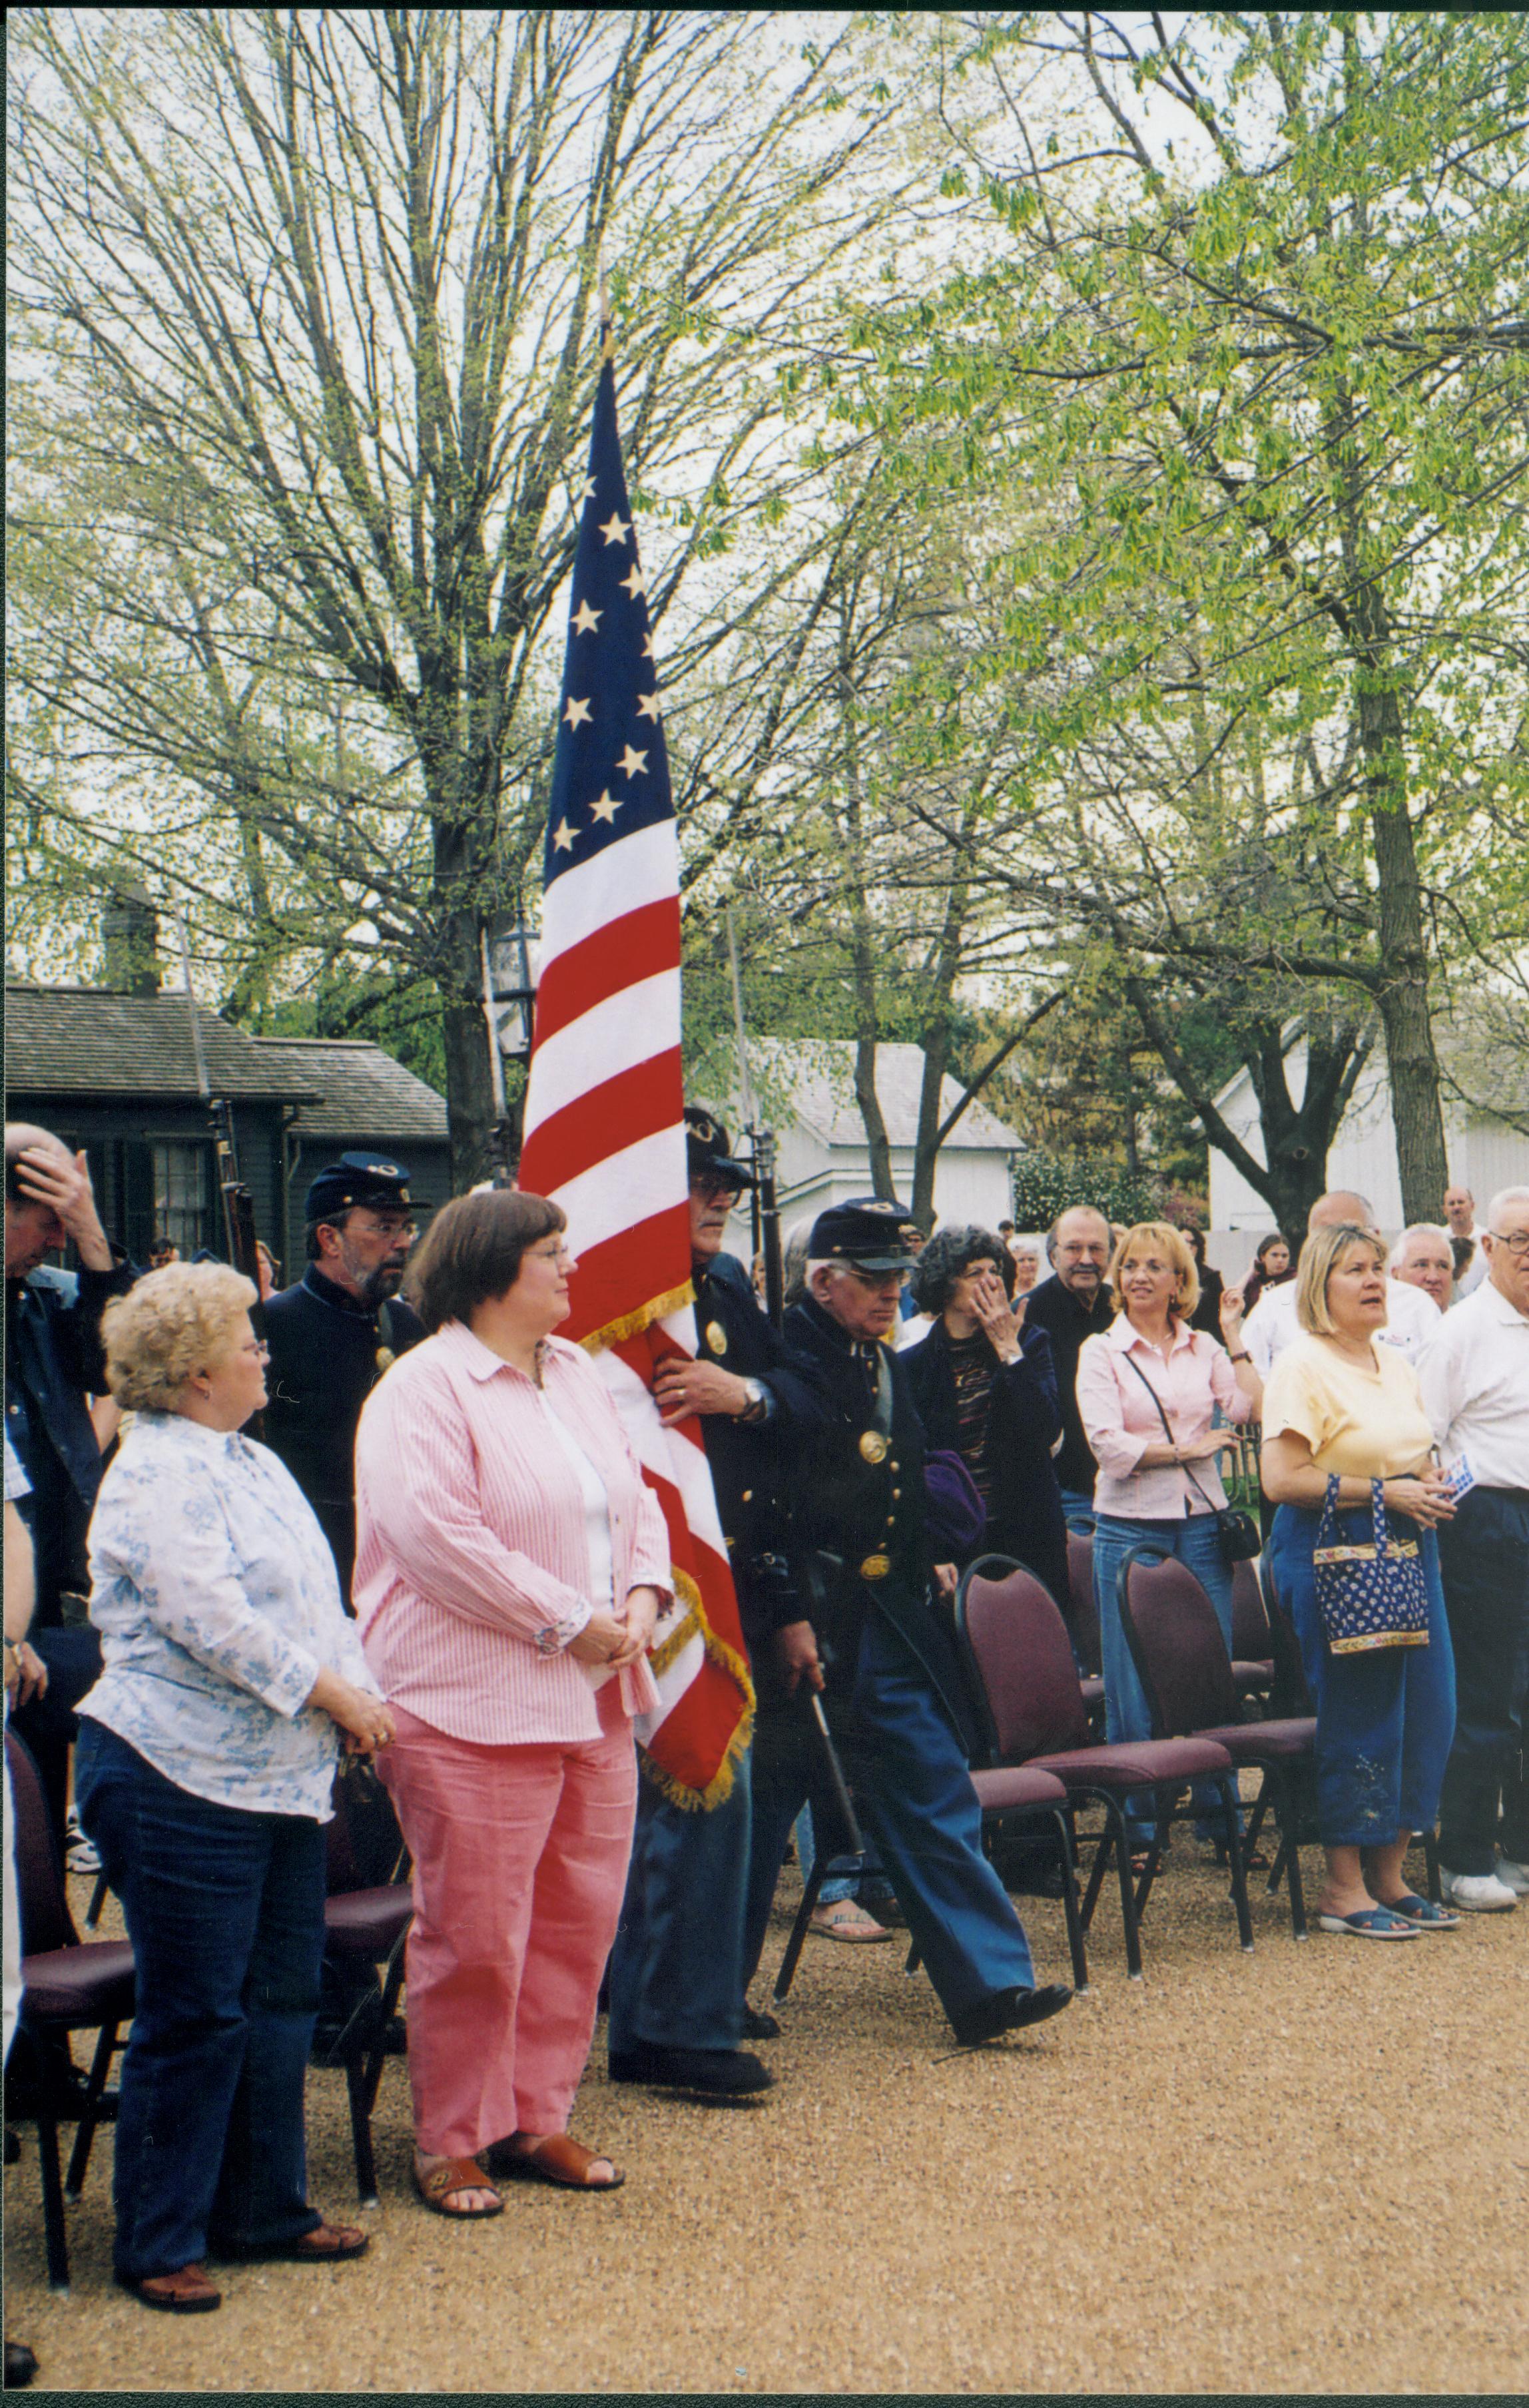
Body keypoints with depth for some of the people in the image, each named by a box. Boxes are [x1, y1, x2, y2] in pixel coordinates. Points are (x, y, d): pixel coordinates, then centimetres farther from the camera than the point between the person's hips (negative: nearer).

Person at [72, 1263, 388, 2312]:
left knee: (281, 2002, 14)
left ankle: (264, 2211, 28)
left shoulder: (259, 1465, 16)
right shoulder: (157, 1476, -14)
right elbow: (215, 1623, -21)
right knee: (194, 2018, -1)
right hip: (183, 1781, -9)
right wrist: (334, 1697, -14)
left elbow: (315, 1600, 19)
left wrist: (361, 1692, 3)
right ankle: (159, 2245, 11)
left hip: (282, 1778, 9)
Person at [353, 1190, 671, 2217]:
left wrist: (643, 1597, -1)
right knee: (476, 1936, -1)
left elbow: (636, 1501, 19)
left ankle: (537, 2119, 25)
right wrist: (569, 1621, -17)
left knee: (581, 1920, 11)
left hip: (594, 1700, 8)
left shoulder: (580, 1376, 15)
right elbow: (437, 1536, -21)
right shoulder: (423, 1390, -11)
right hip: (476, 1701, -8)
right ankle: (453, 2142, 15)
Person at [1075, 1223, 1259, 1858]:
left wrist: (1234, 1338, 0)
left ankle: (1218, 1810, 14)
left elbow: (1253, 1413, -4)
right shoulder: (1101, 1351, 1)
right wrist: (1189, 1448, -7)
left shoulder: (1204, 1349, 10)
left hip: (1202, 1522, 3)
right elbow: (1109, 1444, -10)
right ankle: (1136, 1821, 10)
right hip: (1131, 1526, -3)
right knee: (1133, 1680, 1)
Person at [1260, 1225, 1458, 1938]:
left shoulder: (1397, 1363, 15)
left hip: (1408, 1546, 8)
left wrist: (1432, 1485, 3)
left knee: (1425, 1706, 6)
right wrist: (1381, 1492, -17)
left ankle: (1388, 1874, 19)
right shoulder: (1303, 1366, -10)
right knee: (1356, 1712, -3)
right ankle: (1343, 1887, 9)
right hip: (1333, 1550, -8)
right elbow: (1282, 1480, -18)